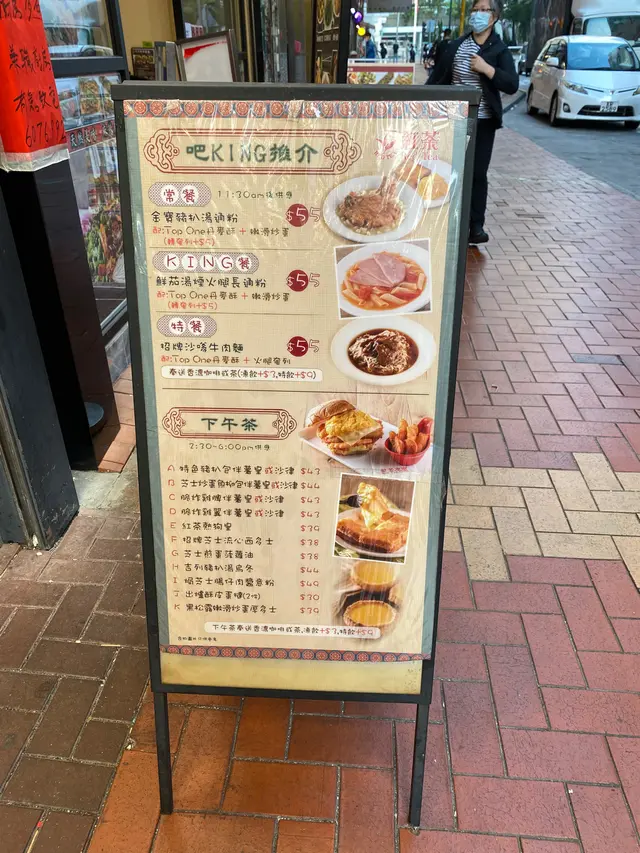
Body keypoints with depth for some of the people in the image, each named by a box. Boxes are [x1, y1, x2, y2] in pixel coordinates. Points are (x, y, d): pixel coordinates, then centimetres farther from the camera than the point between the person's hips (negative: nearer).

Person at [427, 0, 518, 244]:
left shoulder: (500, 50, -1)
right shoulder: (455, 46, 6)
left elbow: (512, 86, -12)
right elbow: (437, 78, 10)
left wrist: (486, 68, -20)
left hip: (482, 122, -2)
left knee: (478, 174, -1)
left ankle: (476, 225, 4)